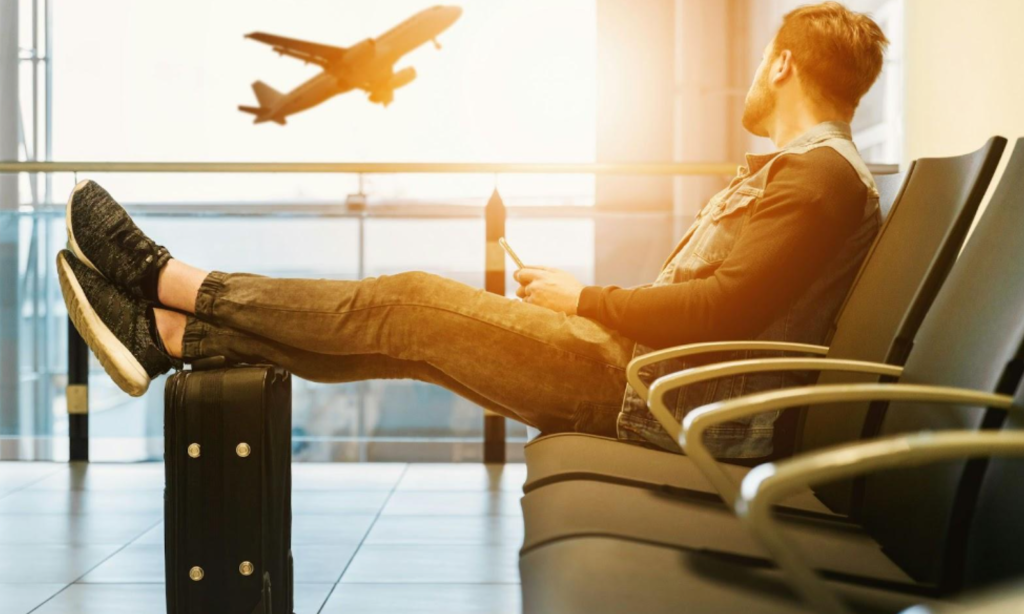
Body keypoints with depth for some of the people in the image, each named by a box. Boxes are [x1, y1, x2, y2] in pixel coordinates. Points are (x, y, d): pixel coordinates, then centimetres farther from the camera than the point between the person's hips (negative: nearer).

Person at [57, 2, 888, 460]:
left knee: (410, 304, -9)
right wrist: (577, 299, 12)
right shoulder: (794, 170, 22)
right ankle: (169, 335, 6)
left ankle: (170, 281, 2)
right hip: (643, 370, 9)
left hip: (658, 397, -9)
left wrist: (585, 299, -12)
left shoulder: (822, 176, -12)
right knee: (404, 329, 2)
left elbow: (726, 309, -24)